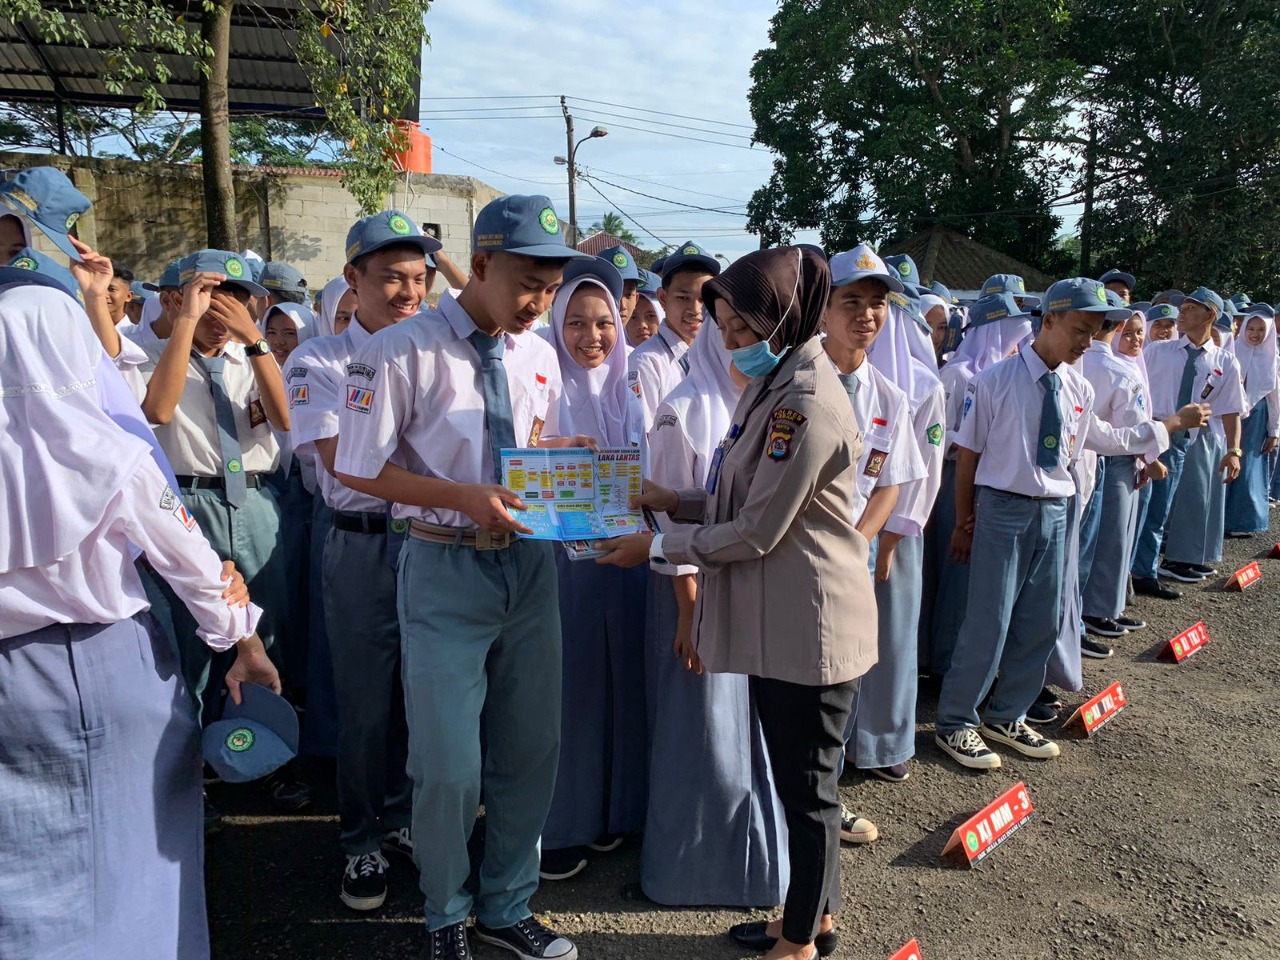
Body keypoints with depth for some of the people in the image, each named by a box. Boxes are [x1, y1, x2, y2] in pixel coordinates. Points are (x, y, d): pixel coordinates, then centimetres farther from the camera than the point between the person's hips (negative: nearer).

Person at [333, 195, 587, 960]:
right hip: (447, 570, -5)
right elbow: (356, 468, -11)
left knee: (532, 751, 14)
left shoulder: (540, 356, 5)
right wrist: (465, 497, -21)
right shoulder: (405, 350, -12)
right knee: (450, 765, 5)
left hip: (529, 562, 5)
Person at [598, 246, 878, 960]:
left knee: (808, 786, 8)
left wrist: (657, 547, -11)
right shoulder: (776, 383, 11)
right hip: (778, 619, 10)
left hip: (808, 622, -10)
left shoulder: (807, 403, -21)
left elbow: (758, 531, -20)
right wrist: (675, 502, 3)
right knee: (799, 778, 21)